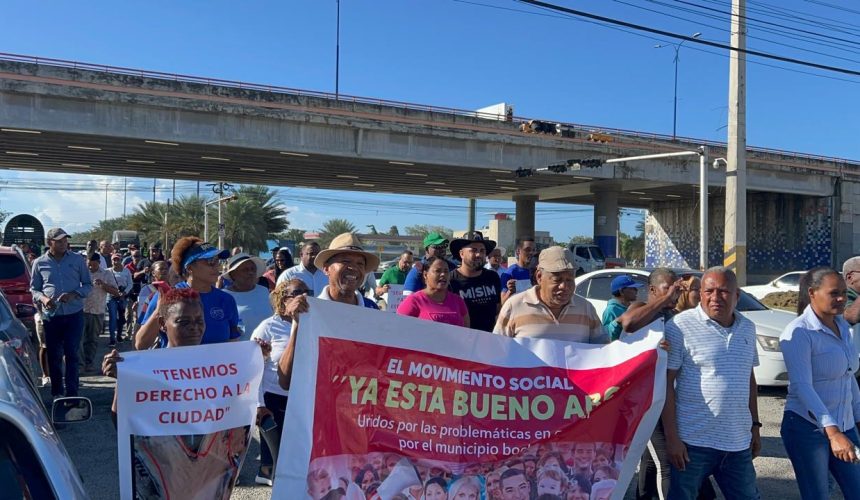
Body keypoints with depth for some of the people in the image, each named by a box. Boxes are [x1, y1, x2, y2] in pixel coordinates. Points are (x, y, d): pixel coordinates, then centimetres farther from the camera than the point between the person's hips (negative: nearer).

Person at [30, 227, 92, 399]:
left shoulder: (78, 260, 1)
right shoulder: (39, 263, 2)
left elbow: (88, 285, 6)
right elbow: (33, 289, 10)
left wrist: (74, 294, -13)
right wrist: (43, 298, -11)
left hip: (74, 314, -1)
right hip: (51, 315, 1)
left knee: (72, 354, -1)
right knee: (54, 355, 8)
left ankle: (72, 393, 4)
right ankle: (57, 392, 20)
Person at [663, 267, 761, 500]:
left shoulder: (747, 328, 9)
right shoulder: (680, 326, -10)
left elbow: (749, 379, 19)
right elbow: (666, 384, -12)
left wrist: (755, 426, 16)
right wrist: (672, 437, -15)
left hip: (739, 443, 6)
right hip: (693, 441, -5)